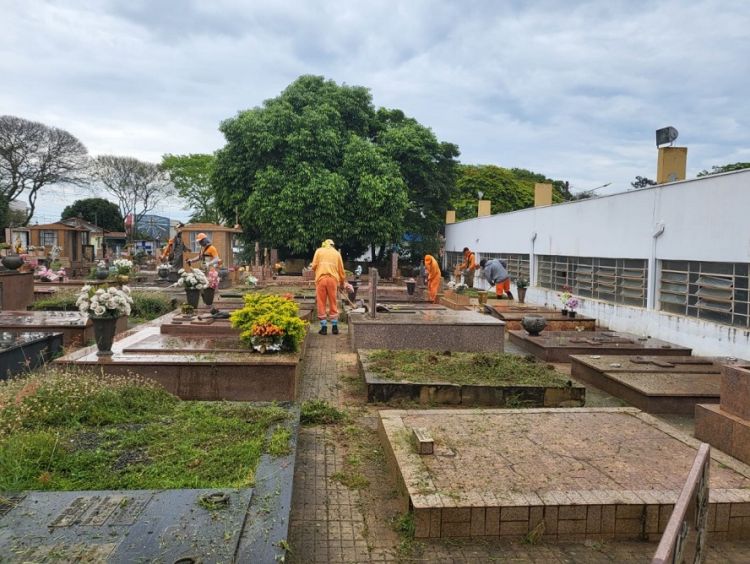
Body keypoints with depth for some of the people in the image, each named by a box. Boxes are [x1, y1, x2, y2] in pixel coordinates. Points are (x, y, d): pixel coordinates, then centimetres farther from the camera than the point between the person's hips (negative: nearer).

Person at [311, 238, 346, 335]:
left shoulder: (319, 251, 13)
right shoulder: (336, 253, 17)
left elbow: (314, 266, 4)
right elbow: (341, 270, 16)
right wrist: (343, 282, 28)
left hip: (321, 279, -1)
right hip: (333, 279, 1)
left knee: (321, 304, 4)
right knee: (333, 303, 10)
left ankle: (324, 327, 3)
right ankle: (334, 327, 11)